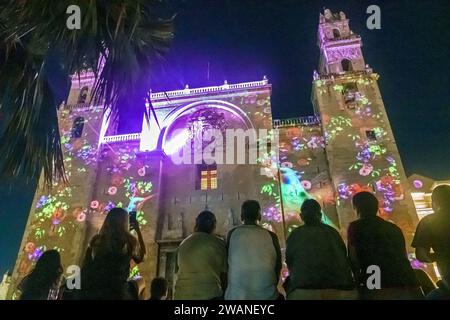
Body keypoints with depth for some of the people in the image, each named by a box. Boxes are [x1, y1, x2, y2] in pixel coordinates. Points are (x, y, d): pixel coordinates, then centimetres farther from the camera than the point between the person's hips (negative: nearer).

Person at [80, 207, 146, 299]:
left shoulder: (96, 240, -1)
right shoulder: (129, 241, -7)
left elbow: (86, 267, 5)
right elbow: (141, 257, 13)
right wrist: (138, 231, 13)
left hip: (93, 290, 4)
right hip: (117, 292, -4)